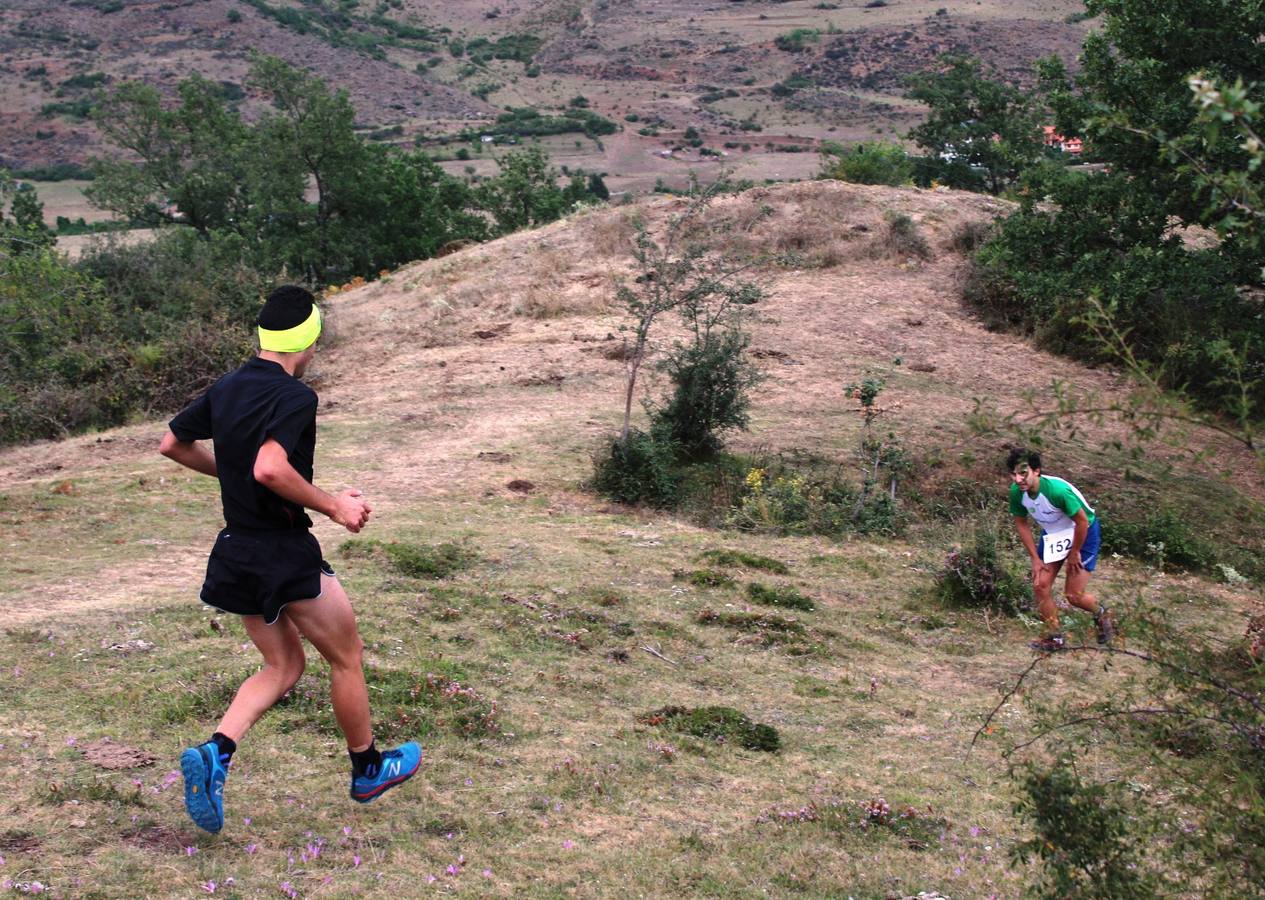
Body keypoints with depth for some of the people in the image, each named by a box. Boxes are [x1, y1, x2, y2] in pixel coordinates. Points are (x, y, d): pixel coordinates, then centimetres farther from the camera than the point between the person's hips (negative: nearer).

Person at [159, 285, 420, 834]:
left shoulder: (226, 389, 6)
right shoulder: (294, 396, -19)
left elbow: (172, 444, 16)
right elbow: (270, 469, -33)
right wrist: (335, 507, -21)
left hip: (237, 552, 8)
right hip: (286, 554, -8)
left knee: (283, 667, 20)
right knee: (346, 658, 12)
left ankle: (215, 752, -2)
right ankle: (368, 771, 28)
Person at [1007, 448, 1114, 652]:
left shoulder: (1057, 490, -37)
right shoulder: (1016, 492, -19)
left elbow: (1082, 522, -26)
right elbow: (1021, 523, -2)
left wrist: (1074, 553, -14)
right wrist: (1035, 558, -4)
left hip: (1082, 533, -5)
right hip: (1052, 534, 6)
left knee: (1074, 595, -5)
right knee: (1040, 586, -3)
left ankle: (1101, 614, 29)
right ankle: (1054, 636, 16)